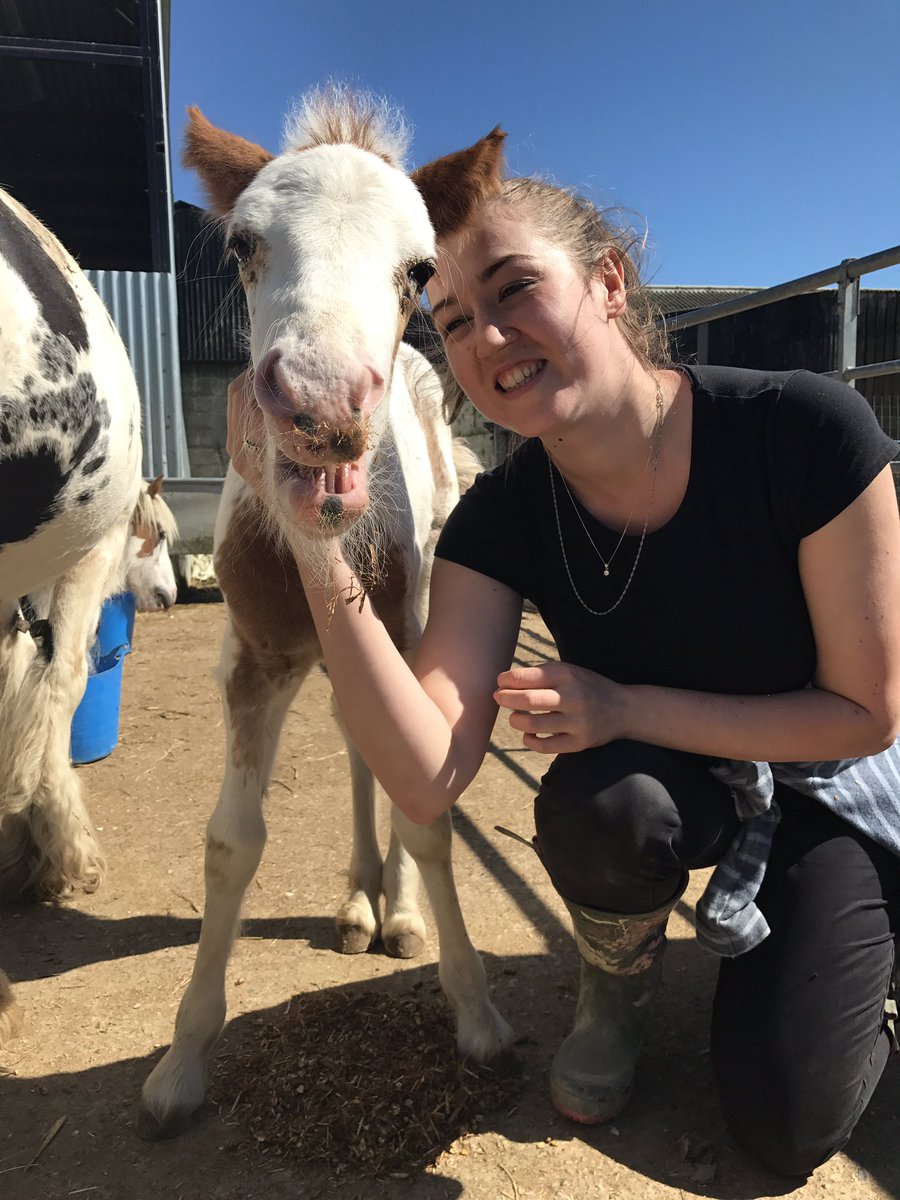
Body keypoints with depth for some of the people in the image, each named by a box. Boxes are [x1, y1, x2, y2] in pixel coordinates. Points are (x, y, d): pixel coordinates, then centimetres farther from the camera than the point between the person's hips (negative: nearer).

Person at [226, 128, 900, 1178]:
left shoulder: (804, 428, -28)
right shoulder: (499, 521, -20)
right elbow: (429, 779, -32)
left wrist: (624, 706, -28)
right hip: (670, 780, 2)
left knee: (785, 1125, -11)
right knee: (594, 804, -34)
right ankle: (617, 988, 4)